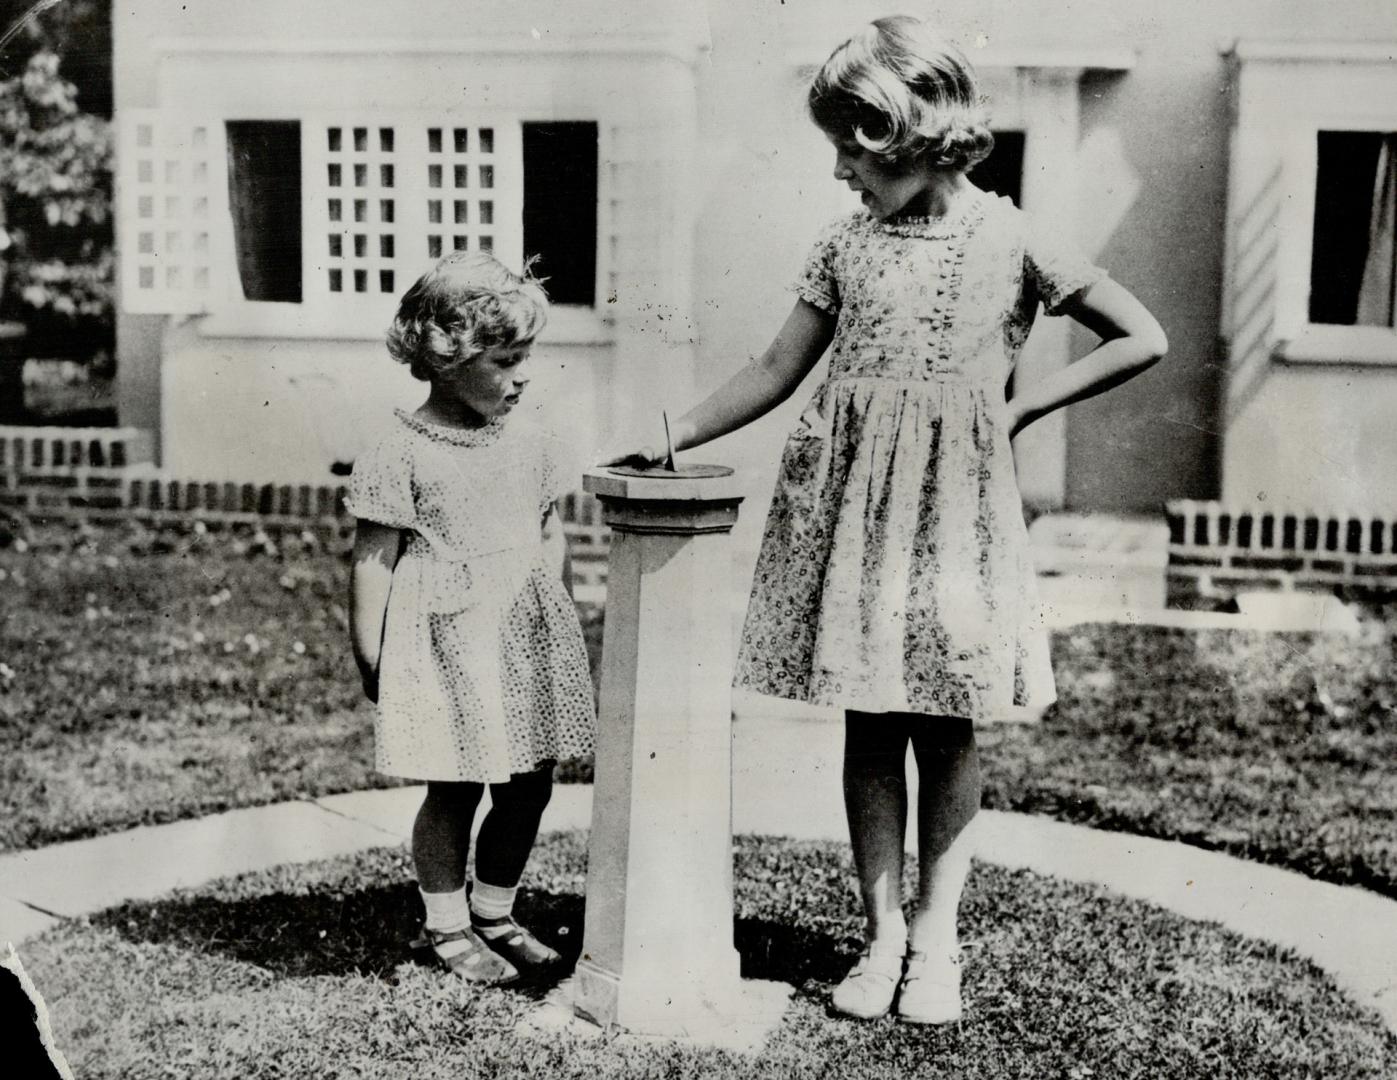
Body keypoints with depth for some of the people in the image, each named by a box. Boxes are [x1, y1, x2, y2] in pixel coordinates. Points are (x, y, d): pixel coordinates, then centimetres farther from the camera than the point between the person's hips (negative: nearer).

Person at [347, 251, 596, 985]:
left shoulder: (529, 447, 8)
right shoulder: (403, 457, -9)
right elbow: (373, 566, -7)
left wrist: (554, 619, 13)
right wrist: (371, 665, -7)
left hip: (527, 635, 6)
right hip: (447, 640, -6)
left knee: (529, 784, 10)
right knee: (454, 789, 2)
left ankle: (494, 914, 27)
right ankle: (445, 927, 19)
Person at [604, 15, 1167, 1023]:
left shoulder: (1011, 242, -3)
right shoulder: (846, 244, 6)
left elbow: (1143, 340, 1)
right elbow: (777, 372, 11)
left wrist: (1019, 408, -5)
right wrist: (673, 438, 4)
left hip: (956, 511, -2)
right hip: (853, 505, 3)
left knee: (947, 732, 5)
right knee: (869, 728, 6)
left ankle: (936, 940, 16)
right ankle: (883, 935, 16)